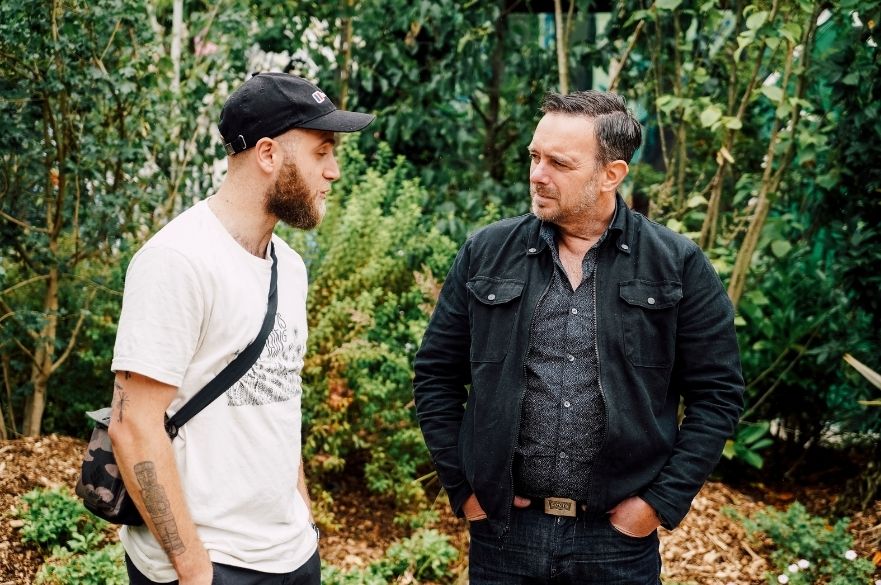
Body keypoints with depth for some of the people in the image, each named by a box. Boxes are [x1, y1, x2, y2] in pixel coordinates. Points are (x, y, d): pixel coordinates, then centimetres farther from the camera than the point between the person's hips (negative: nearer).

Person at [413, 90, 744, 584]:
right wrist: (463, 486, 1)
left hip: (621, 537, -1)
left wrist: (663, 500, -6)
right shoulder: (486, 255, 1)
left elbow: (717, 392, 0)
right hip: (504, 529, 1)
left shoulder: (678, 266, -3)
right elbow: (436, 375, 7)